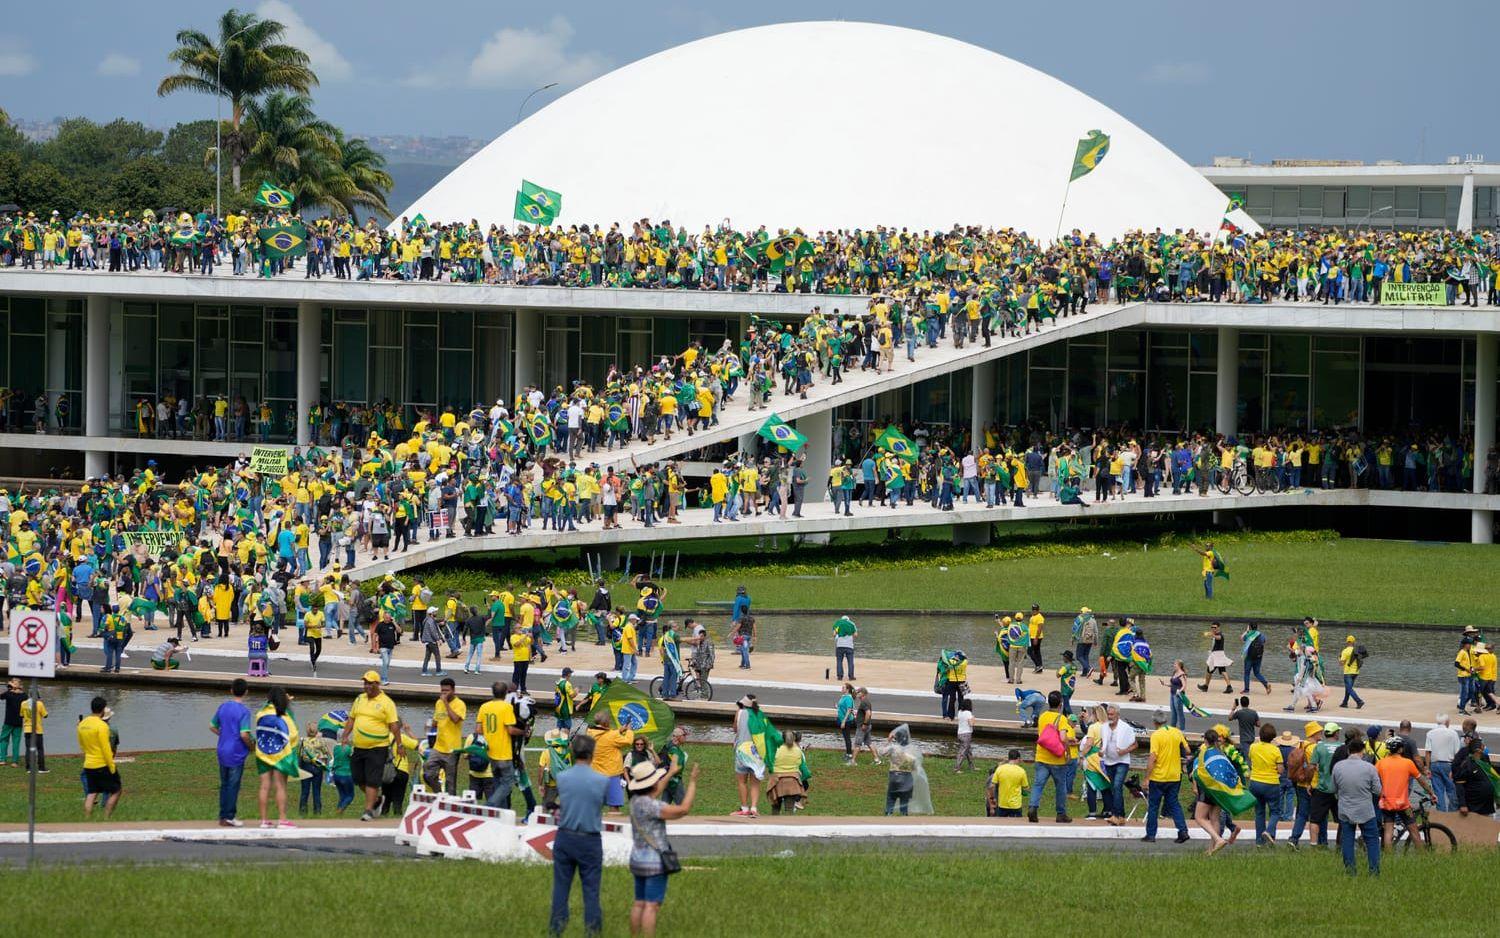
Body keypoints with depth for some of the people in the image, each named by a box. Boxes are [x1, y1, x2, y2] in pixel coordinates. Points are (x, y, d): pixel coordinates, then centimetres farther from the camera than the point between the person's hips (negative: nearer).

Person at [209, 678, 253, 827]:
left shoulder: (223, 707, 5)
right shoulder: (243, 711, -15)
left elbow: (212, 726, 13)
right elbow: (244, 734, -21)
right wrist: (252, 745, -4)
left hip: (222, 752, 6)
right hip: (236, 753, -6)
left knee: (224, 785, 13)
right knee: (233, 786, 1)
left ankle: (223, 816, 17)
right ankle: (229, 817, 3)